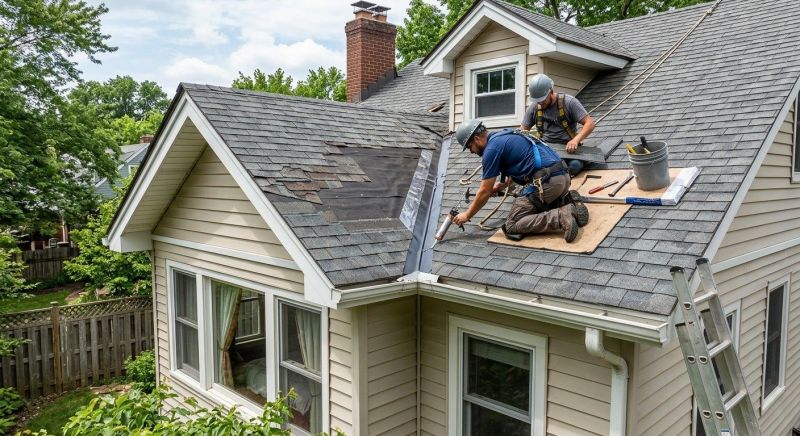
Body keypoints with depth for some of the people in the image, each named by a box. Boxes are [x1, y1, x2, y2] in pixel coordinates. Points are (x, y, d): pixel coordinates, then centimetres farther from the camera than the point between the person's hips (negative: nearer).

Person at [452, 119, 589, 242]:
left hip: (546, 182, -9)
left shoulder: (492, 149, -5)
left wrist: (467, 215, 10)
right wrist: (503, 184, 41)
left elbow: (485, 192, -1)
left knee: (511, 226, -3)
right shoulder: (504, 136, 22)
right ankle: (569, 202, 8)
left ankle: (560, 217, -17)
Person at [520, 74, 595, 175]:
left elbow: (590, 123, -7)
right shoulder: (534, 107, 7)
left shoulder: (568, 102, -4)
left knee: (574, 166, -35)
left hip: (567, 148, -2)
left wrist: (576, 140, -25)